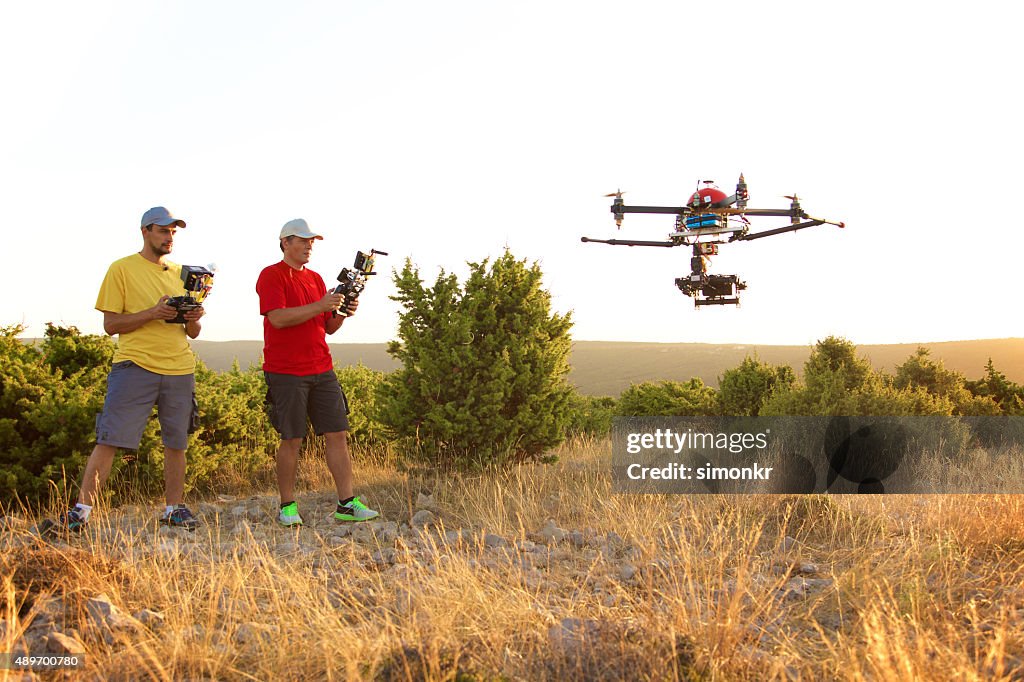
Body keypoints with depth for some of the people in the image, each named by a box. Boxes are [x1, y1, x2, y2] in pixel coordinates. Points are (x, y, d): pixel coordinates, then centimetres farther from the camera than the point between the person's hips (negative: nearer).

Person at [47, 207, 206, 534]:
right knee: (109, 439, -8)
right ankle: (82, 509, -5)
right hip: (135, 364, -4)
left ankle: (174, 508, 17)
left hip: (179, 368, 4)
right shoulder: (122, 269, 3)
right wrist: (153, 313, -16)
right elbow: (110, 324, -4)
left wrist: (194, 319, -5)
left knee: (176, 442, 7)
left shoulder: (180, 273, 17)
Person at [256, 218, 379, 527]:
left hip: (322, 369, 6)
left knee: (338, 434, 1)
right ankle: (288, 507, 10)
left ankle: (347, 504, 3)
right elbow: (278, 318, -18)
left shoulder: (316, 278, 17)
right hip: (286, 372, -6)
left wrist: (342, 313, -4)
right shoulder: (271, 276, -3)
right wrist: (320, 305, -20)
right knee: (292, 439, -1)